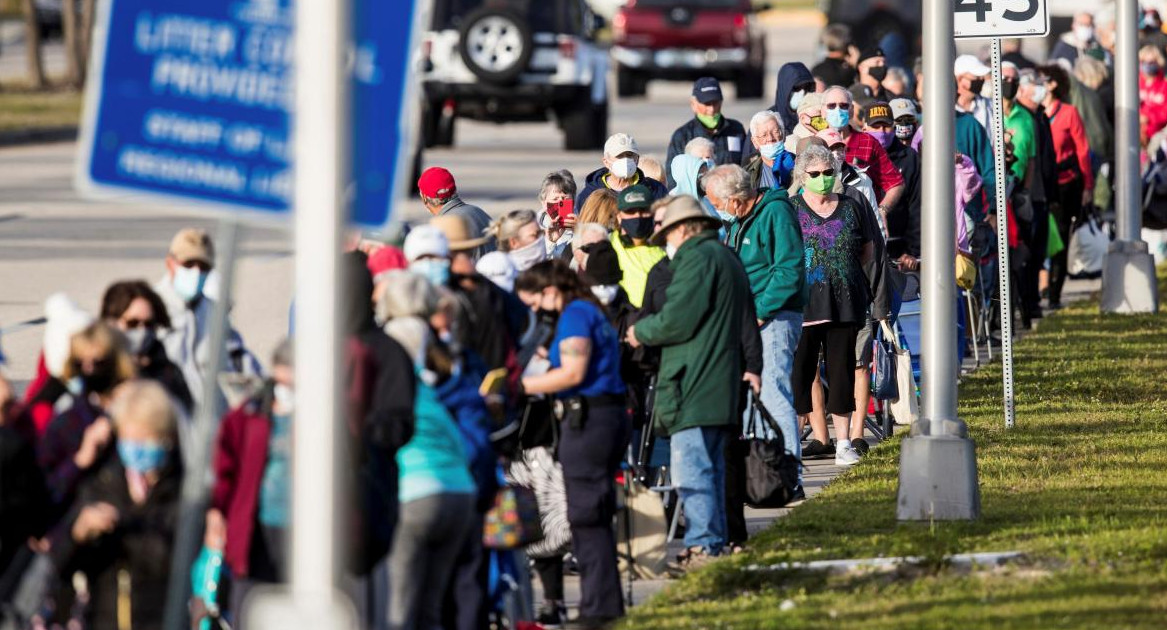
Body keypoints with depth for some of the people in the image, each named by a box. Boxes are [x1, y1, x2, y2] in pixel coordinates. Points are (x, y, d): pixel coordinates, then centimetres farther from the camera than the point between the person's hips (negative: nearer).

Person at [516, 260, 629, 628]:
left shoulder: (575, 315, -10)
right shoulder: (592, 312, 19)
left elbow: (573, 373, -18)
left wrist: (521, 386, -14)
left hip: (586, 419, -10)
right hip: (607, 415, 10)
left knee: (587, 516, -7)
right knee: (595, 517, 13)